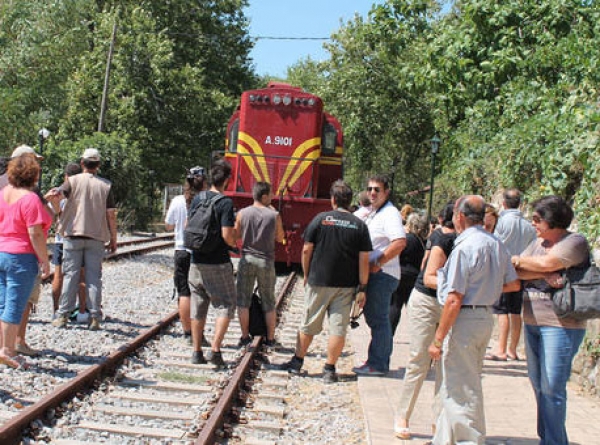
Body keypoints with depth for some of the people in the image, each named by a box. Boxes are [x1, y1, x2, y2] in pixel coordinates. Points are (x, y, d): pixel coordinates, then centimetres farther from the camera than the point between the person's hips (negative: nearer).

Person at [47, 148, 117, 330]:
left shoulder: (73, 181, 0)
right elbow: (111, 214, 0)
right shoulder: (106, 185, 3)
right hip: (97, 237, 0)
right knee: (94, 277, 3)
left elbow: (55, 195, -16)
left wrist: (48, 195, 7)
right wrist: (113, 238, 7)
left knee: (70, 275, 4)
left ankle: (62, 315, 6)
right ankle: (95, 317, 1)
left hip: (73, 235, 0)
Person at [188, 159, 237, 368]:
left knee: (198, 307, 13)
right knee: (226, 305, 5)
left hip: (196, 262, 6)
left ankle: (197, 352, 16)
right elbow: (227, 236, -18)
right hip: (218, 264, -6)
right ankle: (215, 350, -5)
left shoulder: (197, 199, 5)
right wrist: (236, 243, 3)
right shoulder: (226, 203, -13)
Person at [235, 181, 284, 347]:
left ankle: (245, 336, 9)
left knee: (243, 300, 9)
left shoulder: (243, 213, -5)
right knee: (269, 302, 11)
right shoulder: (274, 215, -7)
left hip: (247, 259, 0)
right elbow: (280, 238, 7)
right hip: (266, 261, 0)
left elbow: (236, 234, 8)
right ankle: (270, 338, 16)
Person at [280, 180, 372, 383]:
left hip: (318, 282, 0)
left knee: (309, 325, 12)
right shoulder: (359, 225, -1)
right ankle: (329, 369, 5)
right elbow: (364, 260, -4)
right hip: (346, 285, 0)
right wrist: (362, 288, 1)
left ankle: (297, 362, 24)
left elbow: (307, 250, -3)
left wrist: (306, 275, 10)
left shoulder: (320, 219, -4)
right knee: (338, 327, 4)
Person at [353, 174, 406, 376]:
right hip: (373, 273, 10)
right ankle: (380, 361, 24)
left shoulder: (389, 213, -14)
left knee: (378, 319, -6)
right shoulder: (372, 213, 17)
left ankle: (377, 364, -1)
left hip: (383, 274, -10)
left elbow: (400, 242, -27)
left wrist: (378, 264, -22)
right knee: (376, 318, 15)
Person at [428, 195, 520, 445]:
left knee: (461, 390, 0)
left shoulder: (464, 248, -18)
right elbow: (514, 284, 15)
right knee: (467, 384, 18)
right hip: (486, 317, 9)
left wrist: (438, 339, -15)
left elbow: (454, 299, -20)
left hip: (464, 319, -9)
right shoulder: (497, 245, 6)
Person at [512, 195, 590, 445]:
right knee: (538, 386, 12)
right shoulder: (539, 242, 13)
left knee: (552, 389, -6)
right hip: (532, 323, 8)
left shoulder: (575, 242, -8)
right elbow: (517, 272, 2)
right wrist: (545, 275, -15)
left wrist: (519, 260, -3)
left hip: (560, 325, -8)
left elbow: (546, 263, -21)